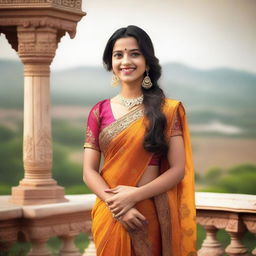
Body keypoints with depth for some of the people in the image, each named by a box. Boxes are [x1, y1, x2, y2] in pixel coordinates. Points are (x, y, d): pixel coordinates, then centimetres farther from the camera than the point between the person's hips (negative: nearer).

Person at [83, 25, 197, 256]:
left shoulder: (167, 110, -2)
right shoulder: (99, 112, 3)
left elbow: (178, 170, -7)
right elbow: (89, 171, 0)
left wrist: (134, 195, -17)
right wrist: (116, 205, -17)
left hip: (152, 215, -1)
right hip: (110, 216, 2)